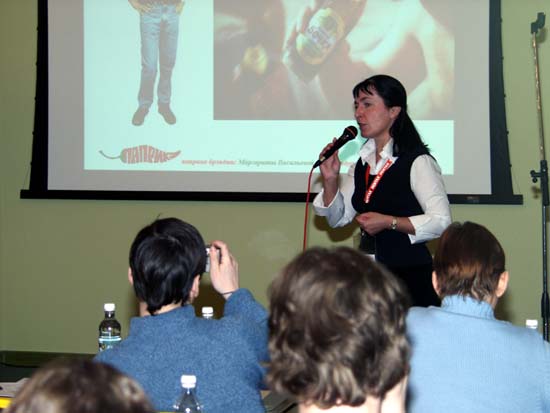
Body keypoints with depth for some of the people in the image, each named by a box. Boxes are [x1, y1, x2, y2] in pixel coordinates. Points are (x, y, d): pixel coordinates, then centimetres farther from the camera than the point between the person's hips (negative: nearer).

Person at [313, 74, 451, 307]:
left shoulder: (417, 162, -12)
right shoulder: (362, 162, 11)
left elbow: (441, 220, -16)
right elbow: (338, 219, 14)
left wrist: (389, 222, -20)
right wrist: (330, 180, -2)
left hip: (411, 274, -6)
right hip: (370, 274, 6)